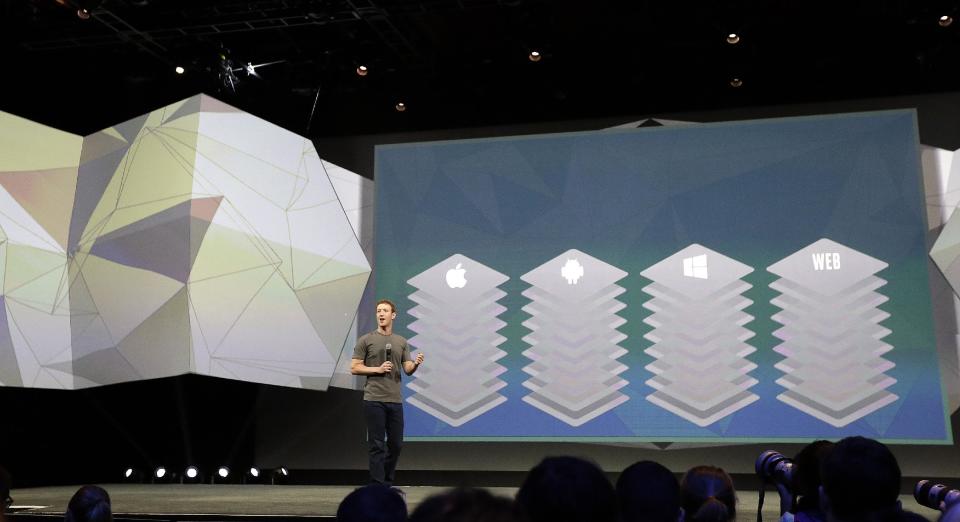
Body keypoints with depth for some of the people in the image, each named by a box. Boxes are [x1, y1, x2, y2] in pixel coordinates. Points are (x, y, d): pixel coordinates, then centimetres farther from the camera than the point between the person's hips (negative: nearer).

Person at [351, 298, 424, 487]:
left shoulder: (401, 342, 12)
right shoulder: (366, 340, 1)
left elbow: (408, 370, 6)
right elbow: (354, 368, -2)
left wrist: (416, 364, -16)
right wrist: (378, 369, -13)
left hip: (395, 400, 4)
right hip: (374, 400, -4)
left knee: (395, 444, 8)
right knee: (377, 445, -3)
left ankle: (387, 484, 24)